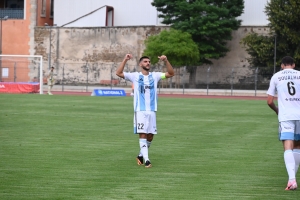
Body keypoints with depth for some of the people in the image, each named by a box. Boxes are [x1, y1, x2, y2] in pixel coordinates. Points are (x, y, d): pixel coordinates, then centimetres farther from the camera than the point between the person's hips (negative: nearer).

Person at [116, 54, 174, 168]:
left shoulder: (155, 76, 11)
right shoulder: (135, 76, 3)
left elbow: (171, 74, 5)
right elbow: (118, 73, -5)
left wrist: (166, 61, -9)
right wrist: (125, 60, -14)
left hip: (152, 110, 3)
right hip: (140, 110, -3)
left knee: (150, 136, 6)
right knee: (143, 135, -11)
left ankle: (141, 155, 26)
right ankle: (146, 160, -14)